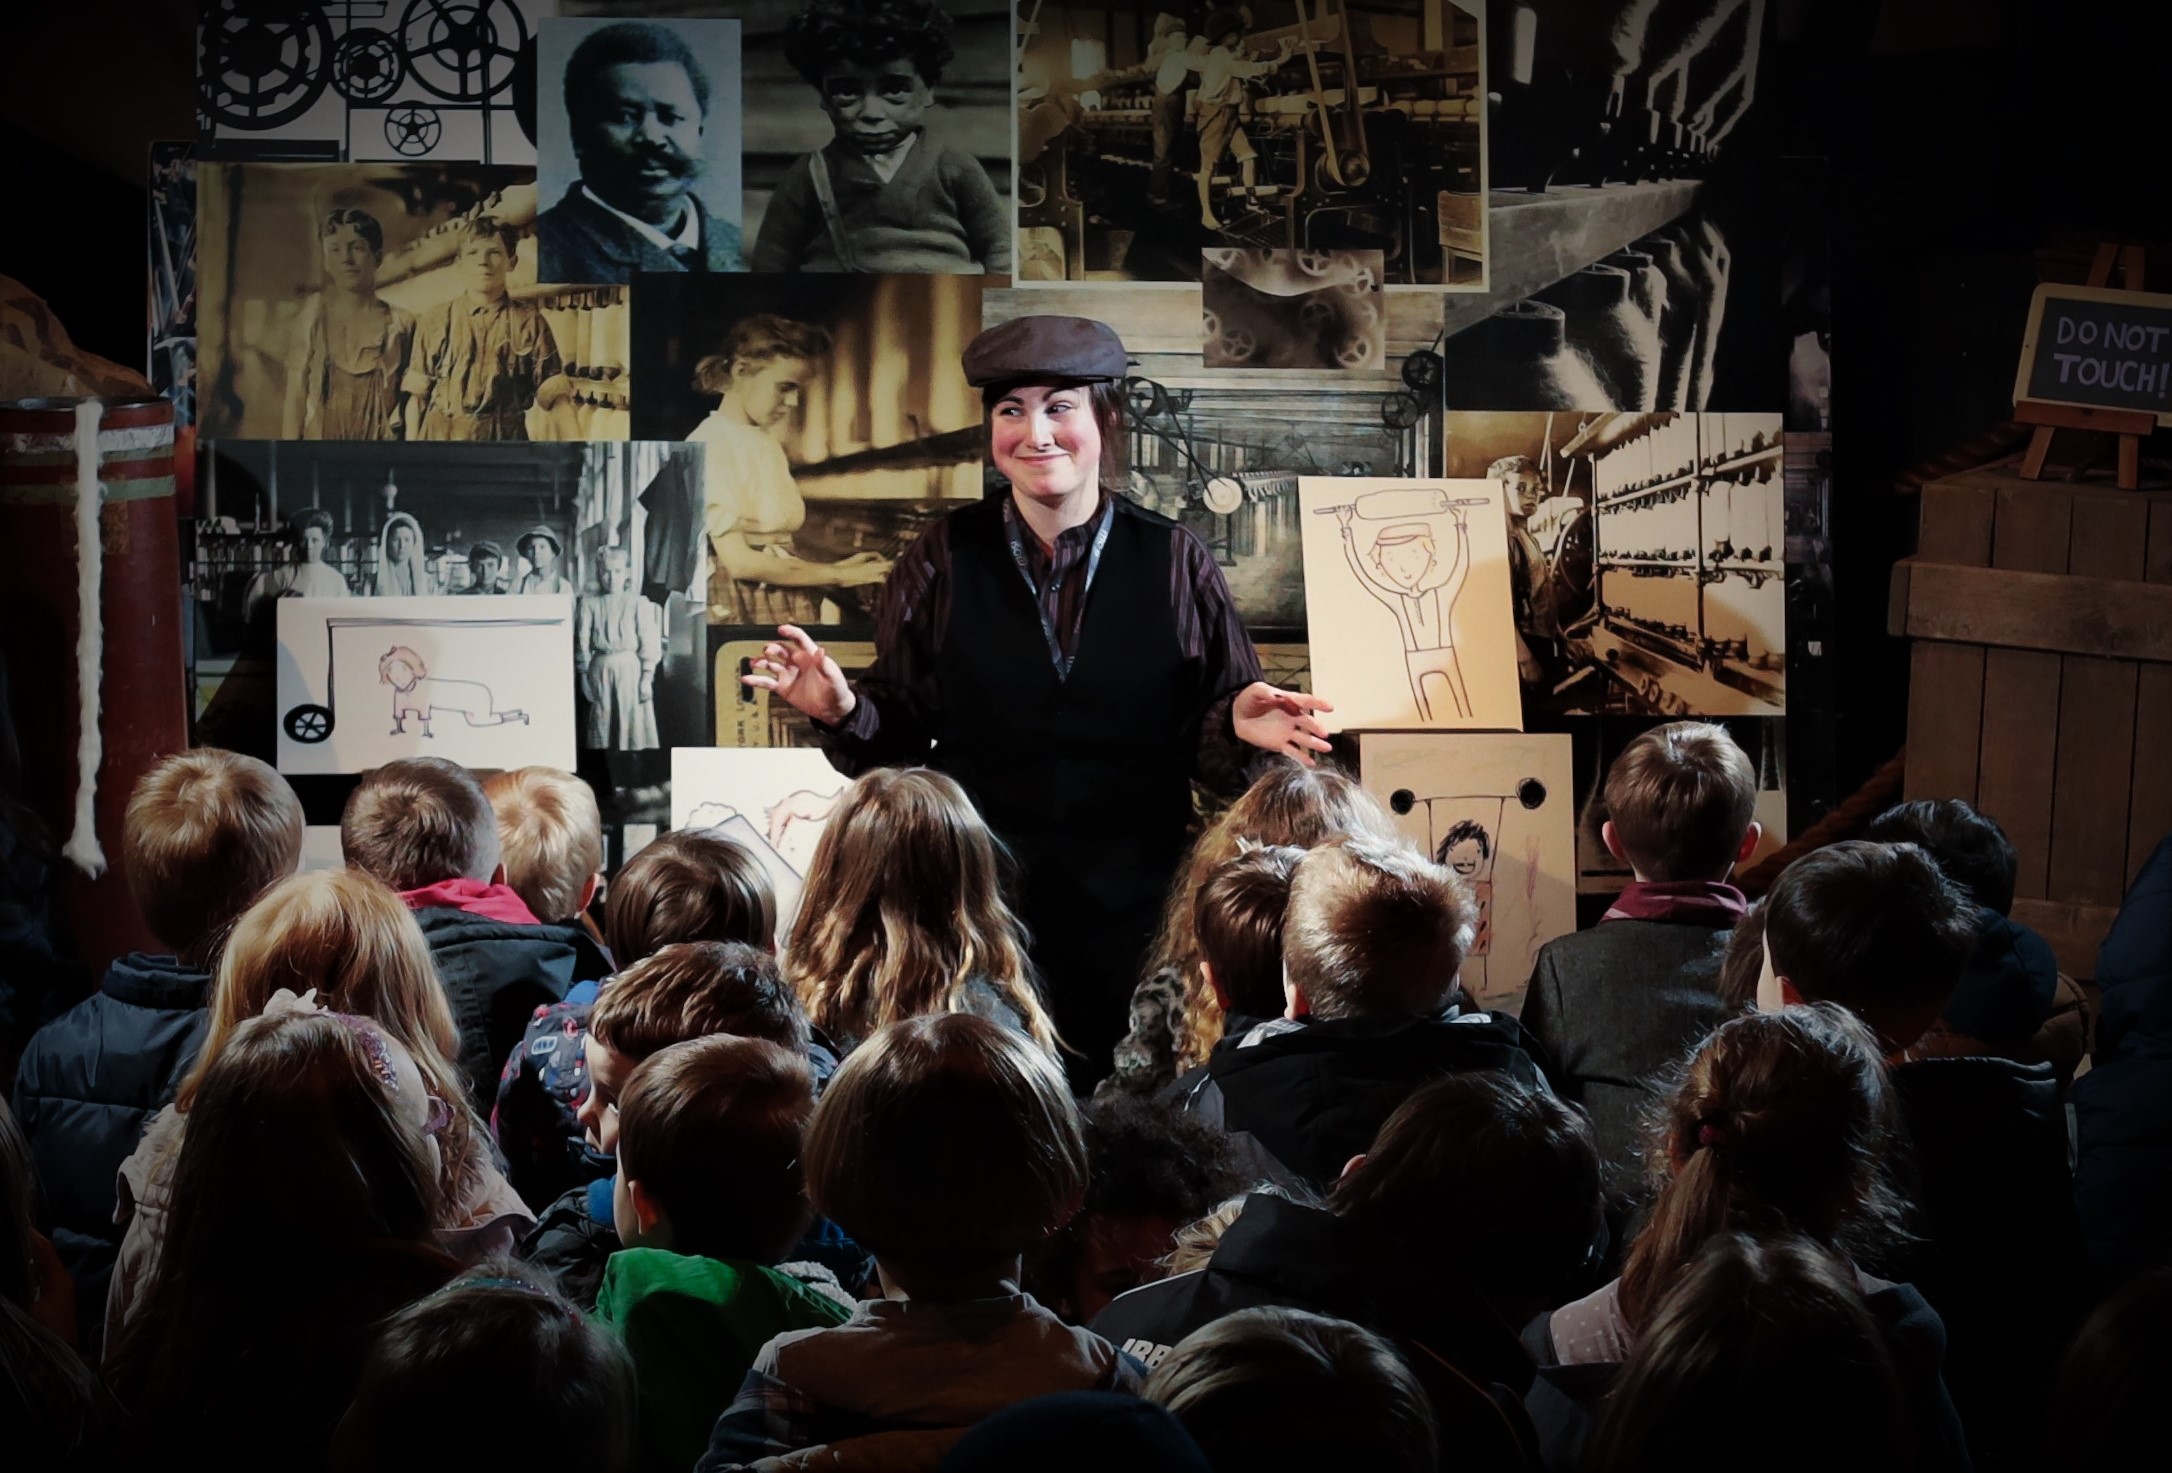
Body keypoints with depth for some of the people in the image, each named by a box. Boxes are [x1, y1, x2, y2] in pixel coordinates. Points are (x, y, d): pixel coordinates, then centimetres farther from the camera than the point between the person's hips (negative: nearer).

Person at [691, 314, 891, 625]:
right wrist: (839, 575, -9)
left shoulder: (767, 445, 18)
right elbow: (739, 561, -13)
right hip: (737, 614, -7)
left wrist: (837, 568, 2)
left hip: (787, 616, 7)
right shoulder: (710, 445, -7)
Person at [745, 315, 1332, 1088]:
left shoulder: (1174, 562, 3)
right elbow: (899, 734, 6)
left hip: (1130, 916, 0)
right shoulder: (944, 560, 4)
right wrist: (844, 709, -14)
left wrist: (1238, 727, -18)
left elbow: (1208, 736, 4)